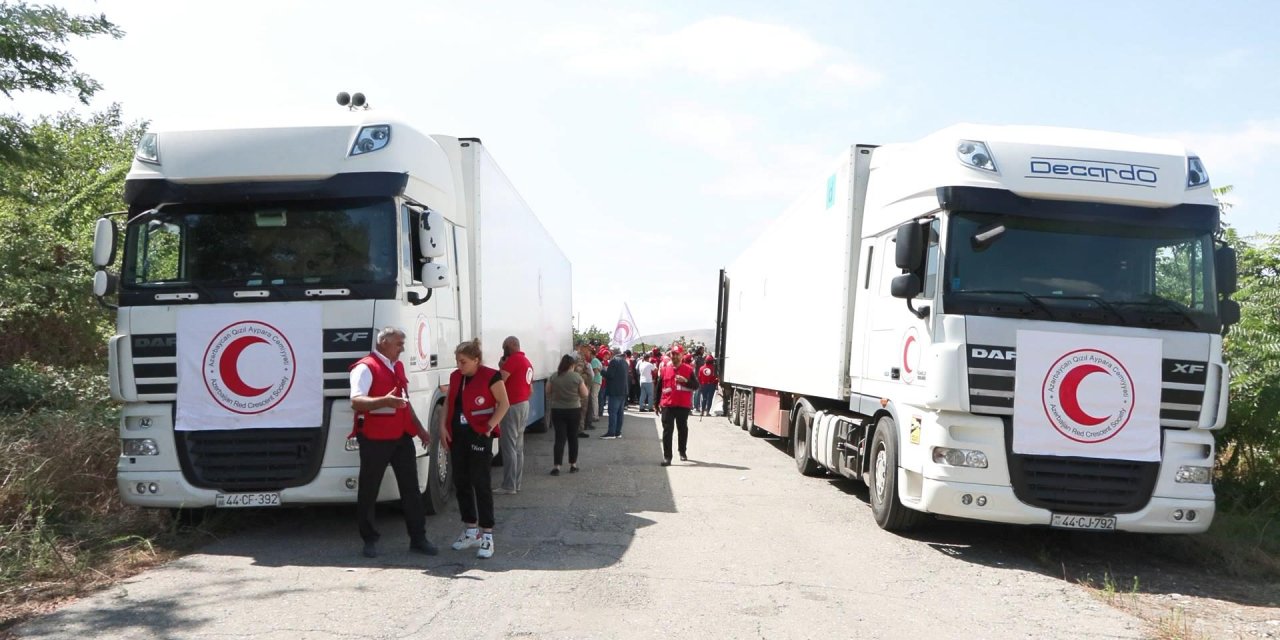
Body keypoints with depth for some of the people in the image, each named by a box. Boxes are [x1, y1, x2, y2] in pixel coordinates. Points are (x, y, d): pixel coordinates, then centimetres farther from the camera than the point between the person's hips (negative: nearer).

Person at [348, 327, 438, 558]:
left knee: (411, 488, 8)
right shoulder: (366, 368, -11)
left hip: (401, 436, 8)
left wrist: (419, 428, 22)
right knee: (369, 491, 5)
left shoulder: (398, 366, 16)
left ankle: (418, 538, 15)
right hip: (375, 438, -7)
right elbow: (356, 401, -24)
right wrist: (384, 401, -39)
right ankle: (370, 540, 18)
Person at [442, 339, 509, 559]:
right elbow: (448, 402, 17)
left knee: (480, 484, -4)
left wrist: (490, 426, -15)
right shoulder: (455, 376, 8)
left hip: (478, 435, -7)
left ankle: (487, 535, 3)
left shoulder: (490, 376, -11)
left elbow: (504, 404, -8)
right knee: (460, 482, 11)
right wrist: (443, 425, 5)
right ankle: (471, 531, 24)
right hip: (457, 435, 7)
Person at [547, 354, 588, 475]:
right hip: (574, 410, -1)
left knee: (560, 438, 1)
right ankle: (573, 465, 16)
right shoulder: (577, 376, -8)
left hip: (557, 410, 1)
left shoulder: (554, 377, -3)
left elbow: (548, 391, 7)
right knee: (573, 437, 11)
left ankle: (557, 466, -7)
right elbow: (585, 394, -4)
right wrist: (587, 389, 16)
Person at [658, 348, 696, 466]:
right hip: (667, 405, 1)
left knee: (683, 429, 12)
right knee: (667, 431, -3)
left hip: (683, 405, -1)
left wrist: (686, 381, -17)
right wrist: (656, 403, 11)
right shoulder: (665, 369, 6)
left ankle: (683, 453, 30)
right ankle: (667, 457, -2)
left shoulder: (689, 369, 1)